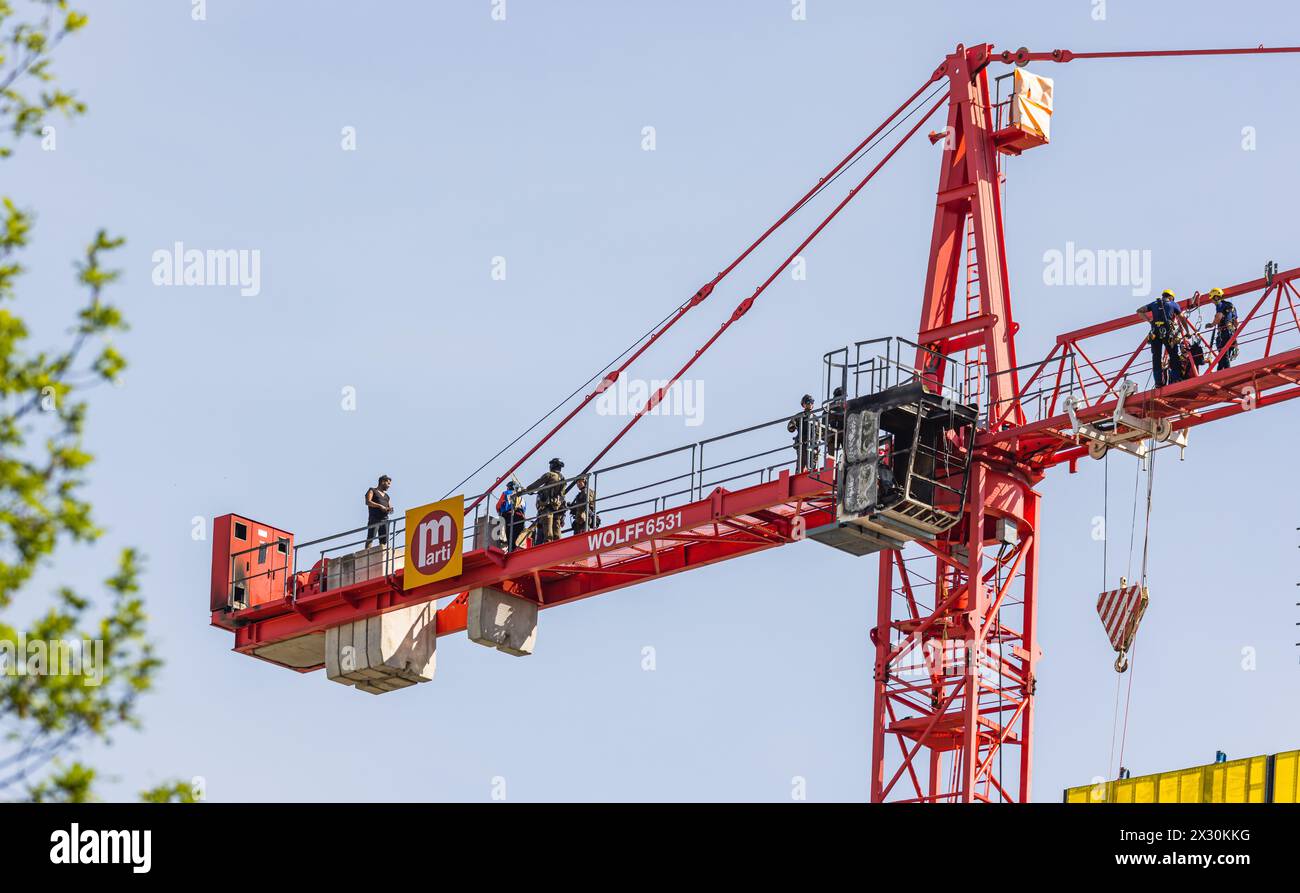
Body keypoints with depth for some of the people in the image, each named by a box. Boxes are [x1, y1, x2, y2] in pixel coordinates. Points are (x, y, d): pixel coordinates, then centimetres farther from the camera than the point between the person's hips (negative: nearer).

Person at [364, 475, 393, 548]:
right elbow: (368, 502, -7)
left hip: (384, 520, 6)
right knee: (370, 538, -17)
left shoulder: (386, 496, 27)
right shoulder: (372, 491, 10)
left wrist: (390, 510, 0)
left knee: (384, 540, -6)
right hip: (374, 519, -6)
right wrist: (380, 506, -15)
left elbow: (390, 508, 25)